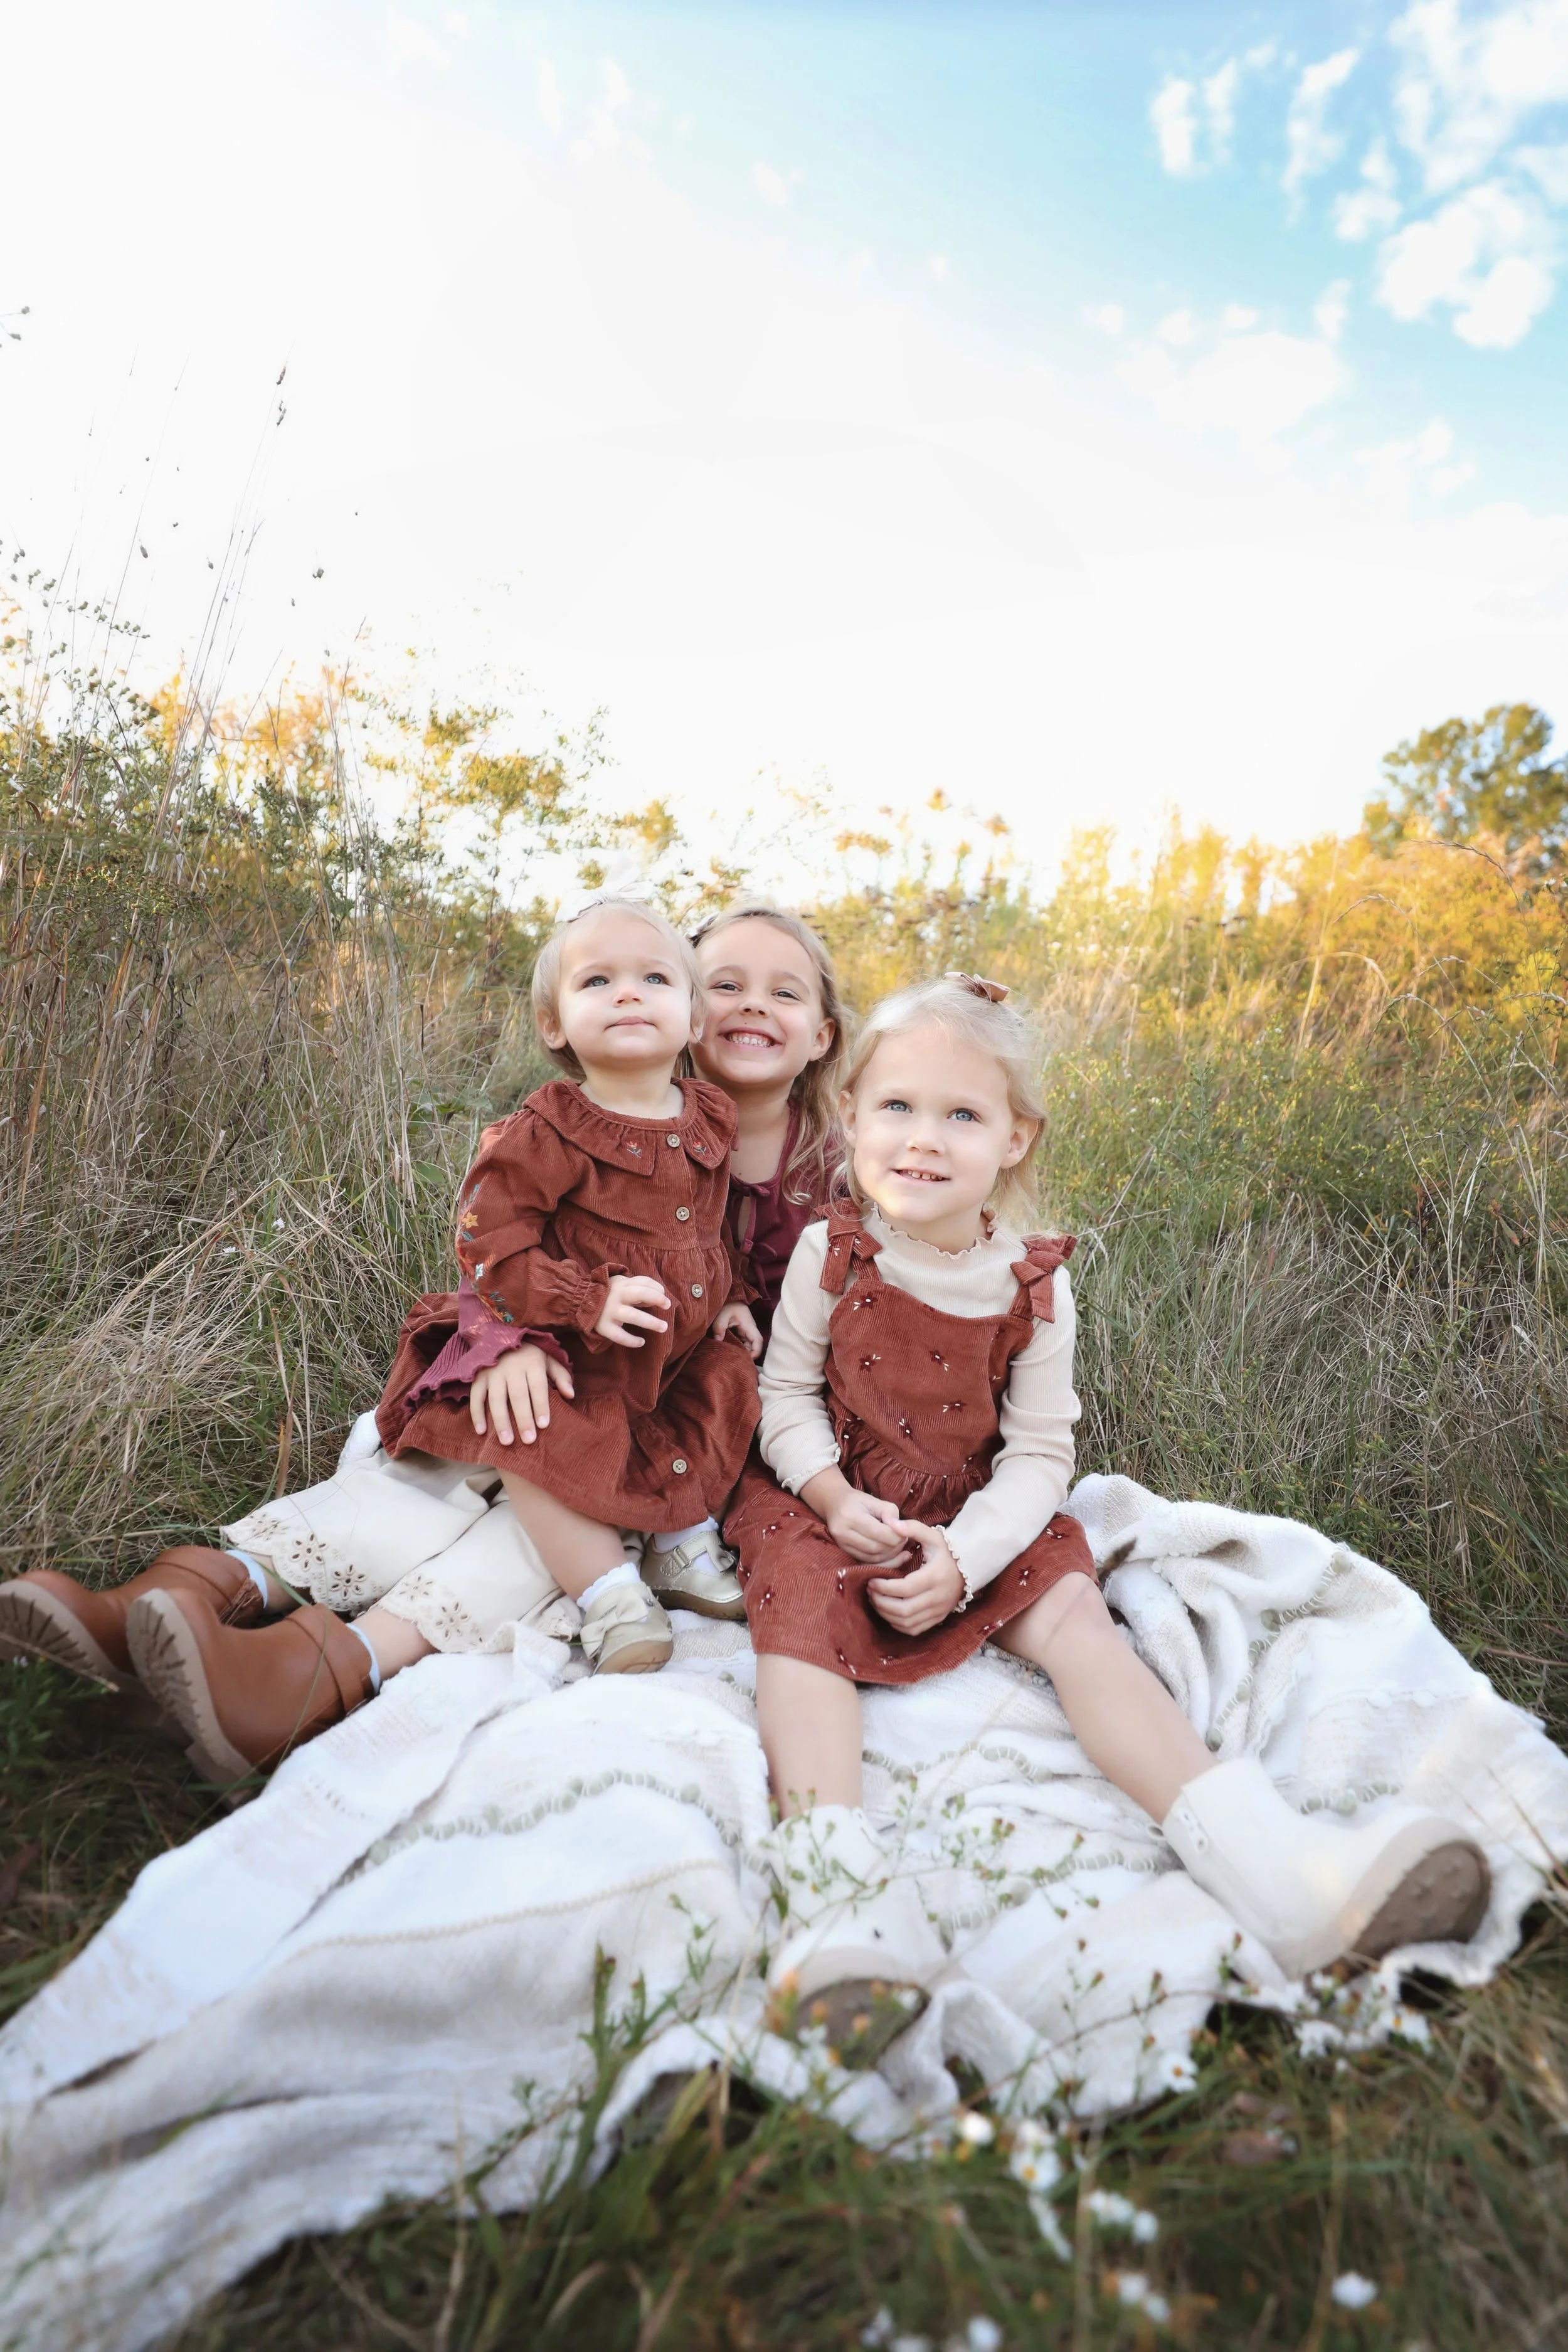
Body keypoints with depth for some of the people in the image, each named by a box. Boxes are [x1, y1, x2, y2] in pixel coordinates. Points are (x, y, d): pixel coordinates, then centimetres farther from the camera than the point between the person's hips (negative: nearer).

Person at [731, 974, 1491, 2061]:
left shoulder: (1035, 1287, -6)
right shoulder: (829, 1255, -8)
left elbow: (1039, 1453, -5)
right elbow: (788, 1398, -1)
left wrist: (961, 1559, -20)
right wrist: (834, 1498, -19)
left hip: (978, 1523, 1)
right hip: (835, 1507, 0)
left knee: (1073, 1615, -20)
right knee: (801, 1601, -29)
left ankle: (1265, 1859, -28)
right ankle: (837, 1877, -40)